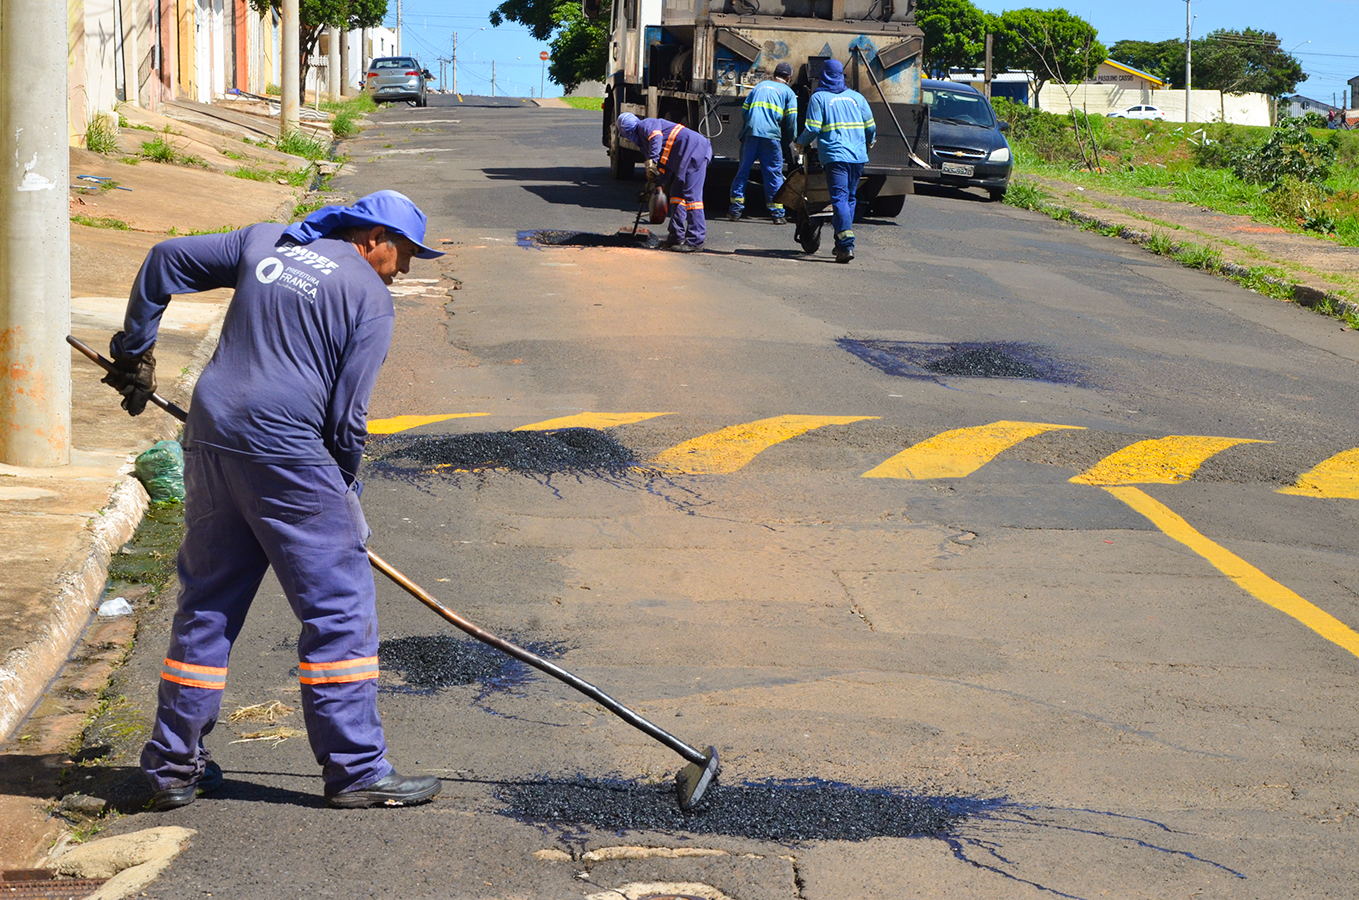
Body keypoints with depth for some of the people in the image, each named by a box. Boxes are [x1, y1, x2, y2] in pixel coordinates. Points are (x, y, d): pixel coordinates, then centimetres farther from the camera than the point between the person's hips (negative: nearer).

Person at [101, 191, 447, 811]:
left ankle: (173, 765, 18)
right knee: (340, 607, 1)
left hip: (210, 441, 7)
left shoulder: (265, 243, 17)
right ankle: (355, 770, 2)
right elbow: (347, 413, -5)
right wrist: (345, 492, 8)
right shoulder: (370, 296, -1)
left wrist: (135, 350, 29)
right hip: (288, 453, -7)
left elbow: (165, 260, 21)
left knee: (205, 604, 14)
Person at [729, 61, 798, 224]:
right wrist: (790, 138, 16)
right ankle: (777, 213, 4)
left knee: (743, 171, 8)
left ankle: (735, 210, 7)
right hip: (771, 136, -3)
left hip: (750, 133, 3)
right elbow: (791, 119, 3)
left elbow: (744, 109, 19)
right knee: (774, 174, 3)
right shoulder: (787, 92, 11)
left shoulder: (760, 86, 22)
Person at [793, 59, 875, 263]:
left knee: (839, 198, -10)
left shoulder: (818, 98, 0)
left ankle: (846, 244, -23)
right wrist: (868, 143, 36)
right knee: (850, 197, 15)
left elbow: (812, 129, -6)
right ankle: (841, 243, 20)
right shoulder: (856, 97, 13)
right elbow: (871, 127, 14)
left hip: (834, 156, -4)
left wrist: (800, 143, 13)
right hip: (858, 156, 5)